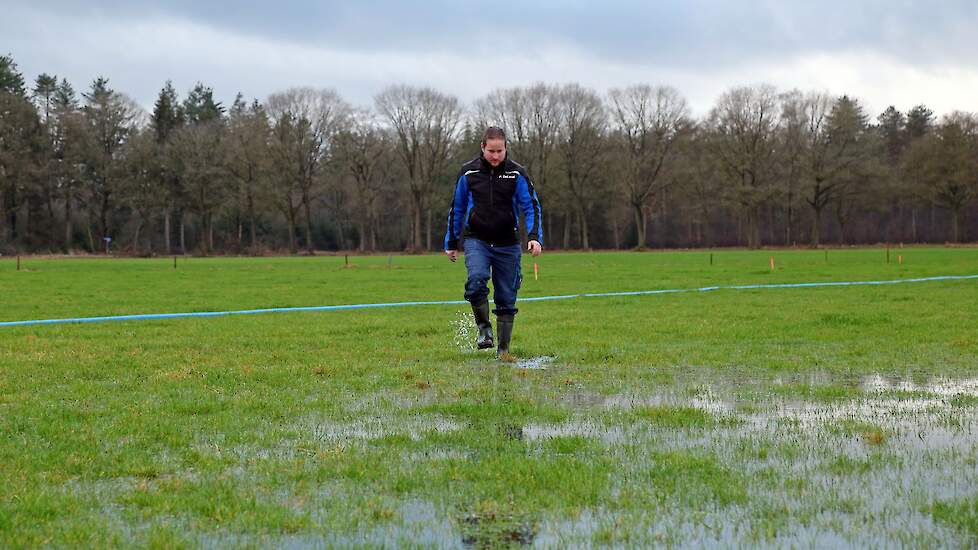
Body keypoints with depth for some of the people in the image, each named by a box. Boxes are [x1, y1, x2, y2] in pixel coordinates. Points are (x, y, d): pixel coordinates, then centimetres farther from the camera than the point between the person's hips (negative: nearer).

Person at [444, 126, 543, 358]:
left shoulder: (516, 174, -1)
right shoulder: (468, 172, 2)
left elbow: (531, 206, -1)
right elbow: (457, 209, 12)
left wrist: (534, 237, -16)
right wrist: (451, 243, 14)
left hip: (507, 244, 0)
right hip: (476, 240, 0)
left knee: (506, 299, 3)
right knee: (477, 279, -28)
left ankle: (503, 349, 16)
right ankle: (484, 328, -8)